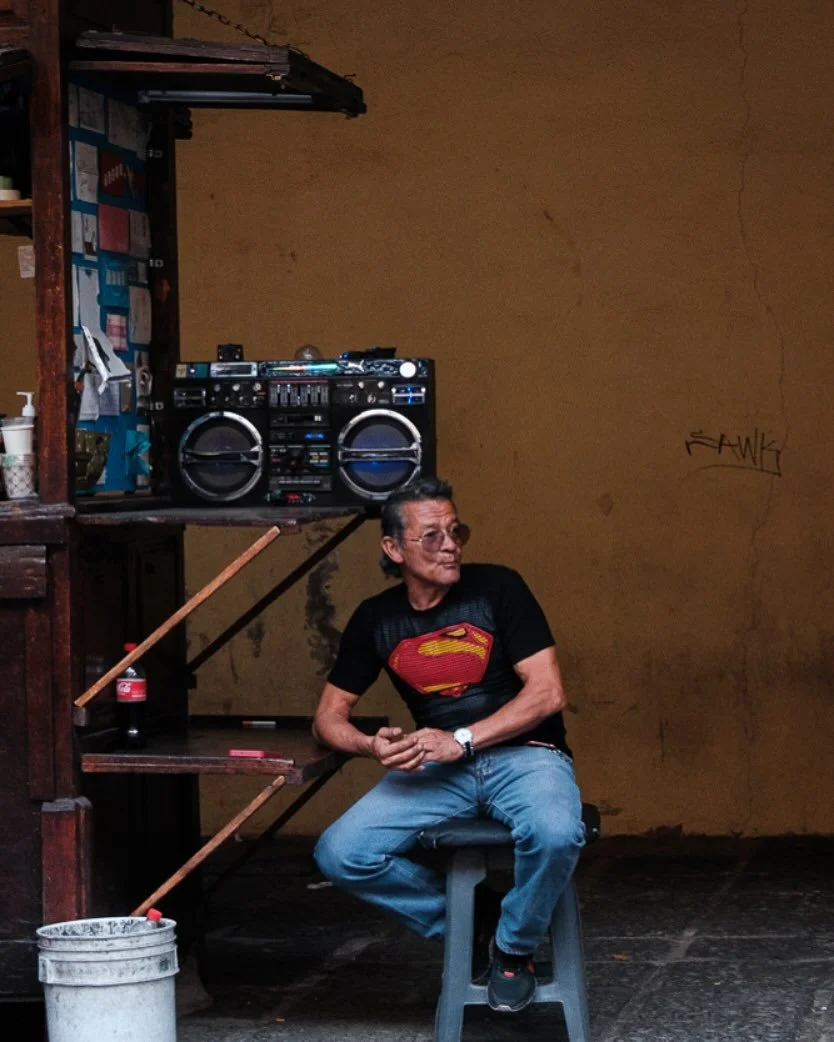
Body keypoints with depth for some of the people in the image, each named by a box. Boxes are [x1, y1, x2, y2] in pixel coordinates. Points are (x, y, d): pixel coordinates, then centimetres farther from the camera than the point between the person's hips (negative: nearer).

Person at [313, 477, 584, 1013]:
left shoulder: (497, 588, -7)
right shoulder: (375, 618, 3)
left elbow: (547, 692, -12)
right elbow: (329, 717, 9)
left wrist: (461, 740, -20)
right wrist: (372, 745, -15)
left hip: (522, 753, -3)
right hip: (436, 766, 3)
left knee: (556, 833, -37)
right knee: (340, 853, -18)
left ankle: (515, 948, -4)